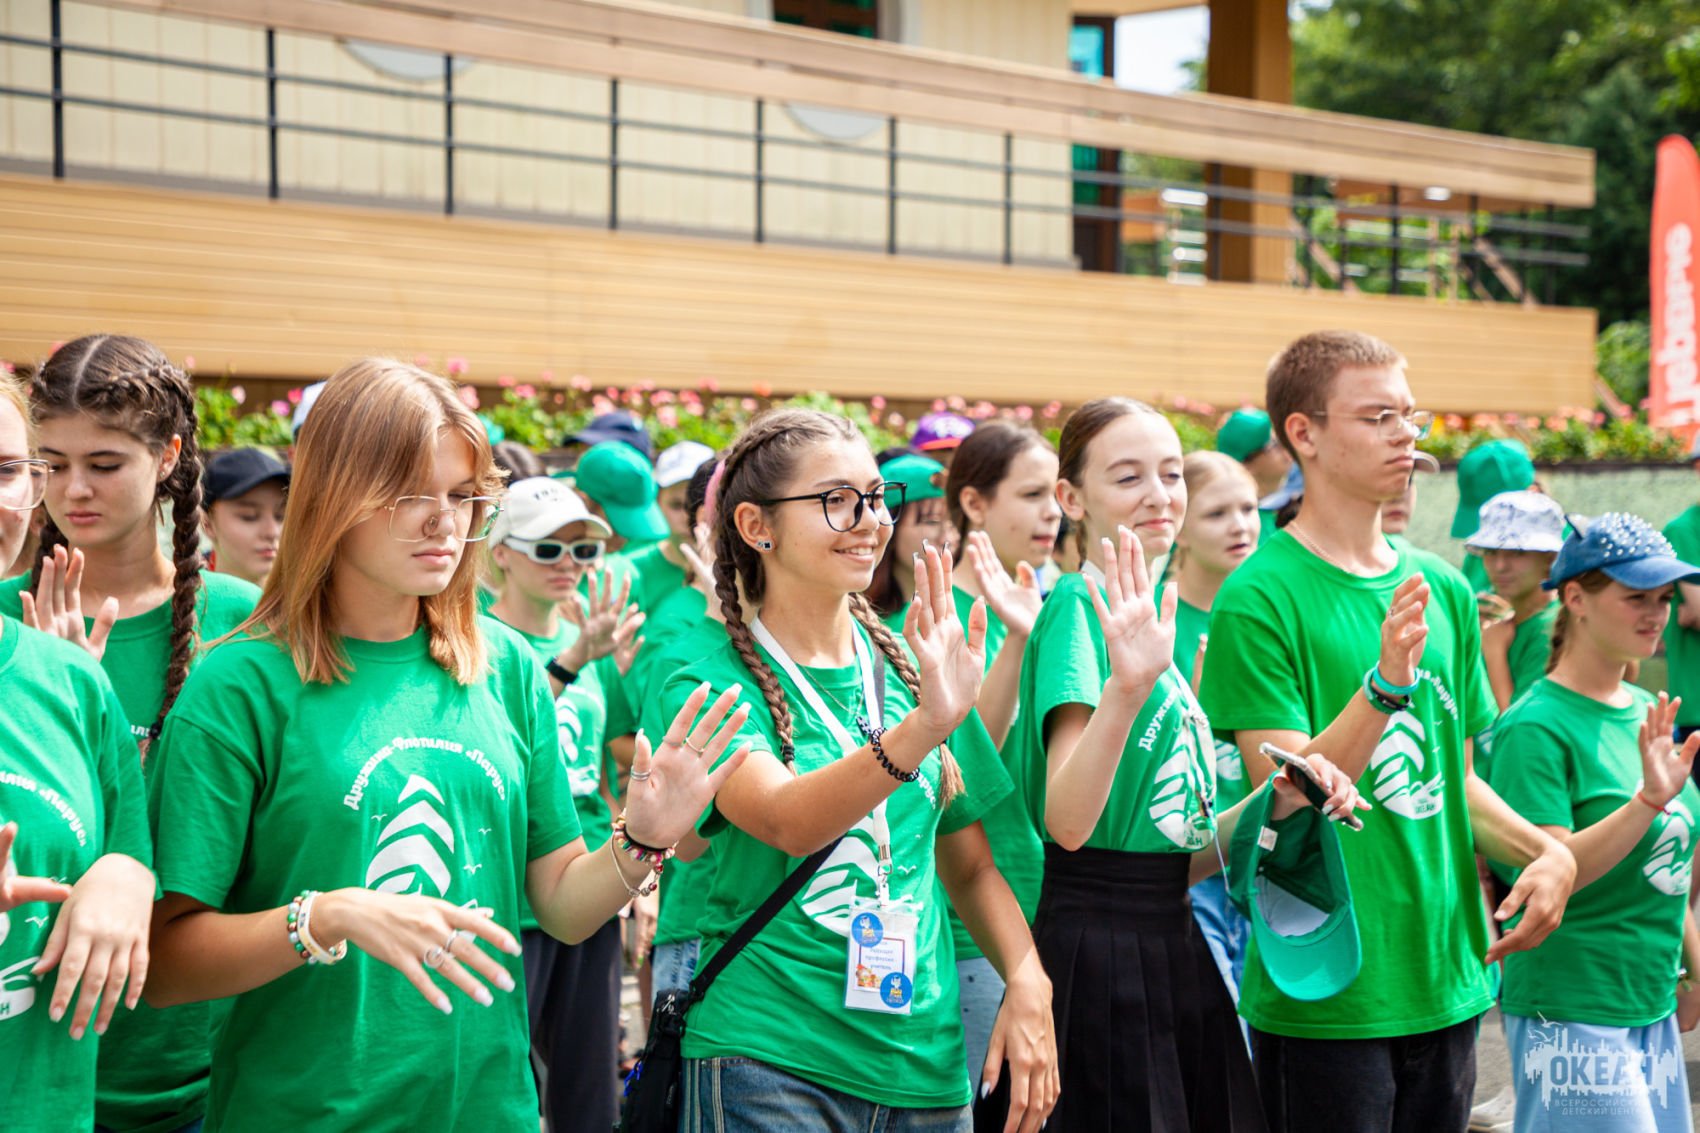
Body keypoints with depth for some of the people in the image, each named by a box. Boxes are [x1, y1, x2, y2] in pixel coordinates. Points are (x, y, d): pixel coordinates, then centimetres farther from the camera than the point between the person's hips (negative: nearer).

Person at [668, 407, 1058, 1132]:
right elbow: (789, 821, -26)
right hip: (770, 1063, -4)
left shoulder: (913, 669, 8)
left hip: (926, 1063, 5)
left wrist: (1027, 982, -2)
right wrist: (922, 728, -39)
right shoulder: (711, 688, -7)